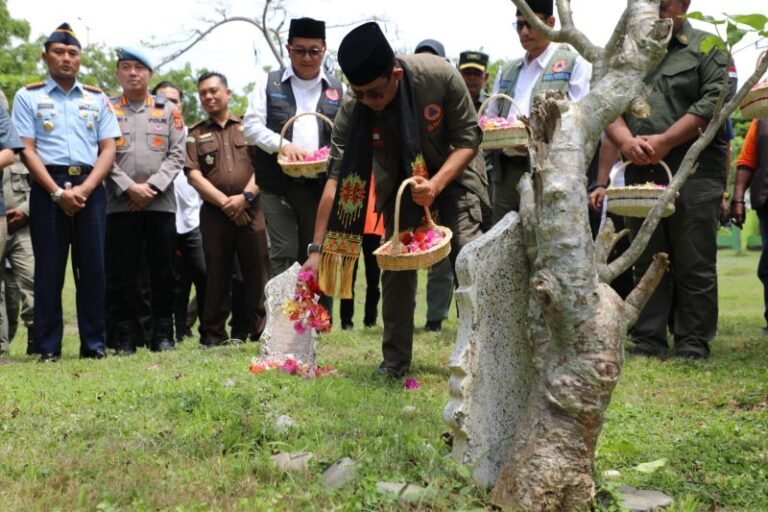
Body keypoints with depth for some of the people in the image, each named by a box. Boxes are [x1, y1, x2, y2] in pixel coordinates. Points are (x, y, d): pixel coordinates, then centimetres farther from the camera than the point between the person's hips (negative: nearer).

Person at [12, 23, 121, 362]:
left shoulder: (97, 99, 13)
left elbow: (108, 149, 6)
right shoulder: (28, 97, 7)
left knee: (92, 267, 1)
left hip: (90, 188, 2)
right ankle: (48, 347, 4)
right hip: (47, 188, -2)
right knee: (49, 268, -1)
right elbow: (27, 150, -1)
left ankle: (94, 343, 7)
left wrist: (84, 188, -9)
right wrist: (57, 192, -13)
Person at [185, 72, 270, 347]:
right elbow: (194, 176, 1)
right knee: (217, 275, 3)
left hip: (250, 210, 0)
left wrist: (245, 196, -12)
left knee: (257, 273, -1)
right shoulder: (195, 135, 12)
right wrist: (226, 202, -9)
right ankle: (214, 335, 9)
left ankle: (262, 331, 4)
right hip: (214, 212, 0)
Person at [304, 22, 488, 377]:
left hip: (453, 171, -2)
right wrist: (318, 248, -30)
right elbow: (337, 177, -26)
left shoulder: (439, 75, -32)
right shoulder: (352, 110, -27)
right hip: (399, 181, 2)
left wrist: (436, 184, -37)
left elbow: (469, 138, -21)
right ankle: (395, 361, 4)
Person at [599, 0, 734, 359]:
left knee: (694, 263, -2)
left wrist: (664, 142, -14)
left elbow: (715, 101, -8)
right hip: (641, 172, 4)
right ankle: (647, 342, 12)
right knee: (646, 261, 7)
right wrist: (626, 141, -11)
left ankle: (693, 345, 4)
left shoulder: (706, 48, 5)